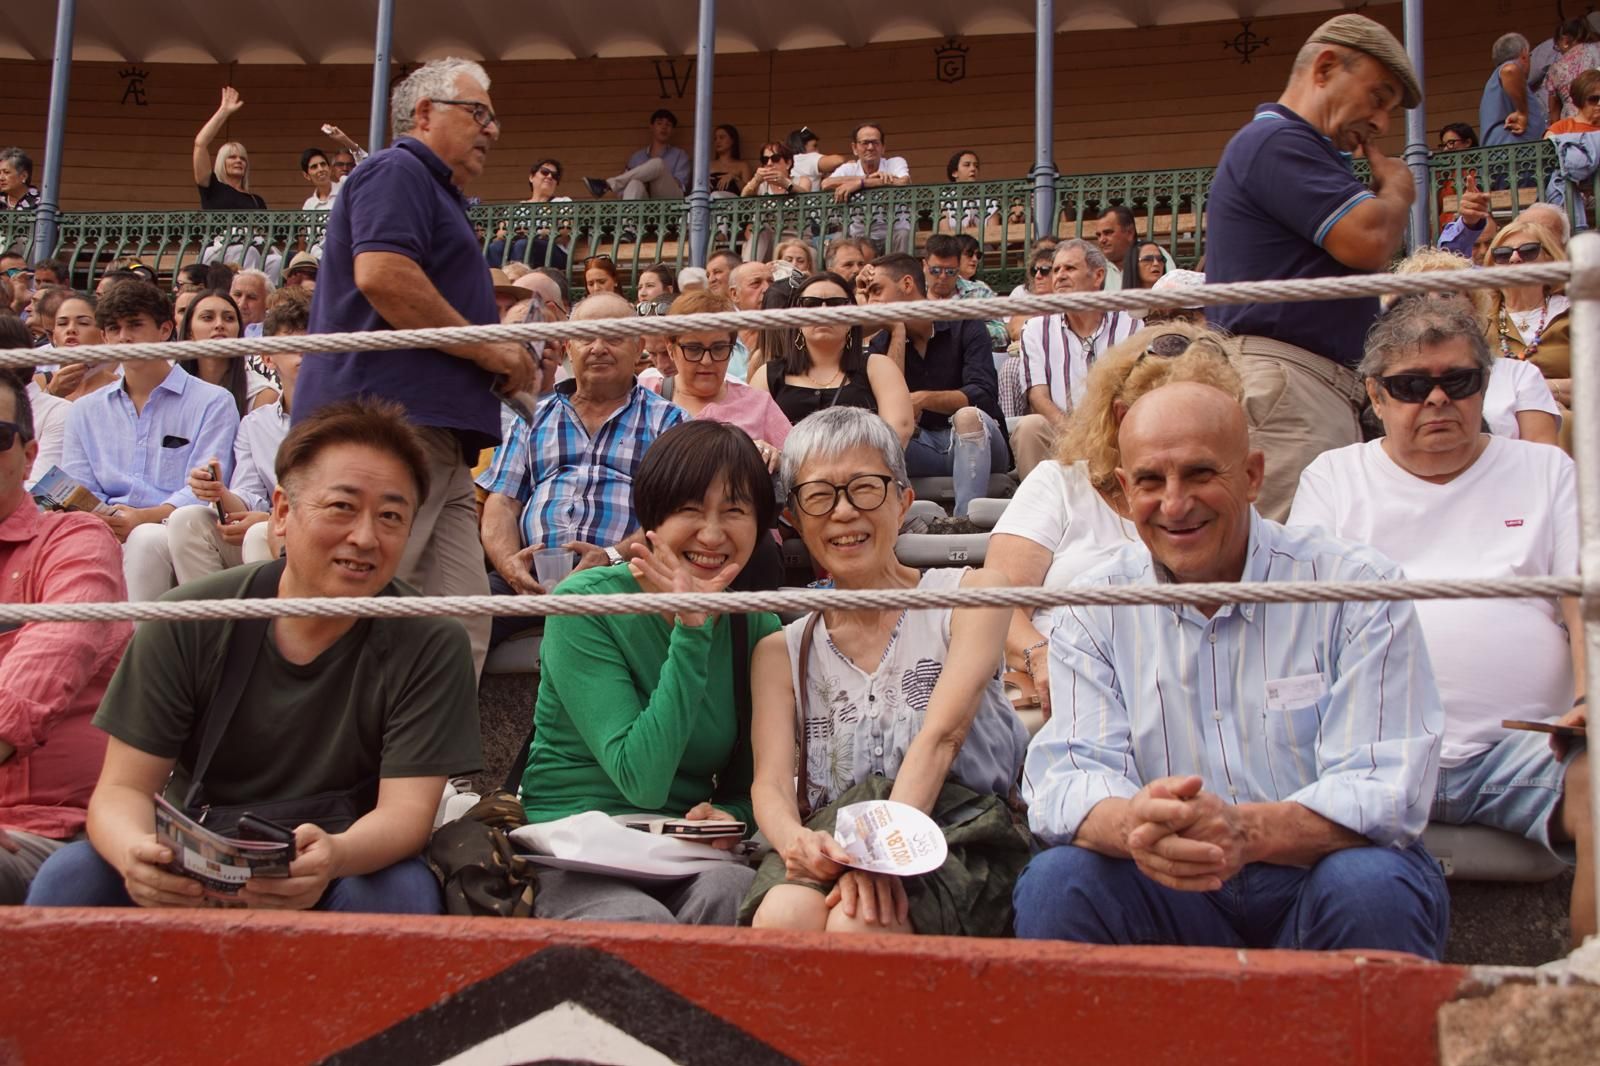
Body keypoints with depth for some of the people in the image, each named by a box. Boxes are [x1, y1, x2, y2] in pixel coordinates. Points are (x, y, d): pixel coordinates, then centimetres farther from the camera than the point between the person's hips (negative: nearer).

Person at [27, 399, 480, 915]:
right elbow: (122, 788, -10)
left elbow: (407, 809, -17)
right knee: (68, 877, -26)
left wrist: (333, 856, -42)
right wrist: (135, 853, -36)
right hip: (187, 878, 1)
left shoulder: (430, 645, -12)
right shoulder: (185, 626, -9)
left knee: (404, 890, -33)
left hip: (349, 868, -1)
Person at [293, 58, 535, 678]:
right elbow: (381, 274, -19)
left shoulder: (440, 195, 31)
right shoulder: (397, 172, -1)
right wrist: (490, 348, -11)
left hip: (439, 440, 10)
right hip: (392, 422, -10)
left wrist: (508, 365, 19)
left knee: (462, 626, 3)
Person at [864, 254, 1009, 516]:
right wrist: (898, 333, -8)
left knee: (967, 416, -36)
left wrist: (923, 399, -29)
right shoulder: (883, 343, 8)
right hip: (922, 450, 3)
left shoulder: (964, 327, -3)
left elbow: (984, 395, -16)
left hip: (976, 445, -3)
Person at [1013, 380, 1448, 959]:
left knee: (1370, 888, -34)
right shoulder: (1094, 608, 1)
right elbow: (1066, 775, -9)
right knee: (1054, 882, -26)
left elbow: (1386, 790, -16)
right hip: (1170, 893, 2)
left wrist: (1248, 833, -36)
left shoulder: (1357, 586, -7)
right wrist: (1132, 825, -35)